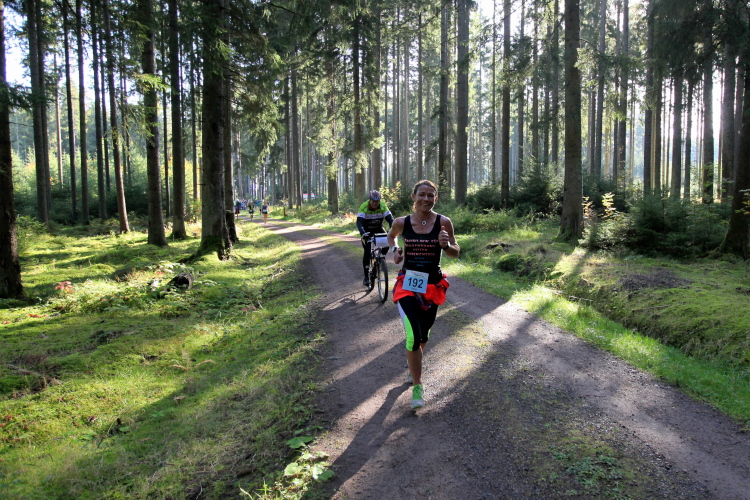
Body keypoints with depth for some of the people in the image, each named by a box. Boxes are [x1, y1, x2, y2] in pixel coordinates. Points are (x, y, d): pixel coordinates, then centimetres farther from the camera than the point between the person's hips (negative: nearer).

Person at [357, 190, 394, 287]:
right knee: (367, 252, -14)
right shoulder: (364, 207, -27)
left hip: (378, 229, 3)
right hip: (367, 230, -2)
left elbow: (390, 219, -24)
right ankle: (366, 276, -2)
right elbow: (359, 222, -36)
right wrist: (363, 234, -53)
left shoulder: (383, 206, -20)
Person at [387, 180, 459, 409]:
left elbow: (456, 253, 1)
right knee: (413, 337, -15)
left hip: (432, 285, 2)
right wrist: (395, 249, -4)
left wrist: (446, 245, -21)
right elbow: (391, 235, 16)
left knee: (424, 335, 18)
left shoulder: (443, 222, -8)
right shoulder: (402, 222, -6)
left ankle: (414, 367, 50)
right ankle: (417, 386, 4)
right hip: (407, 284, -1)